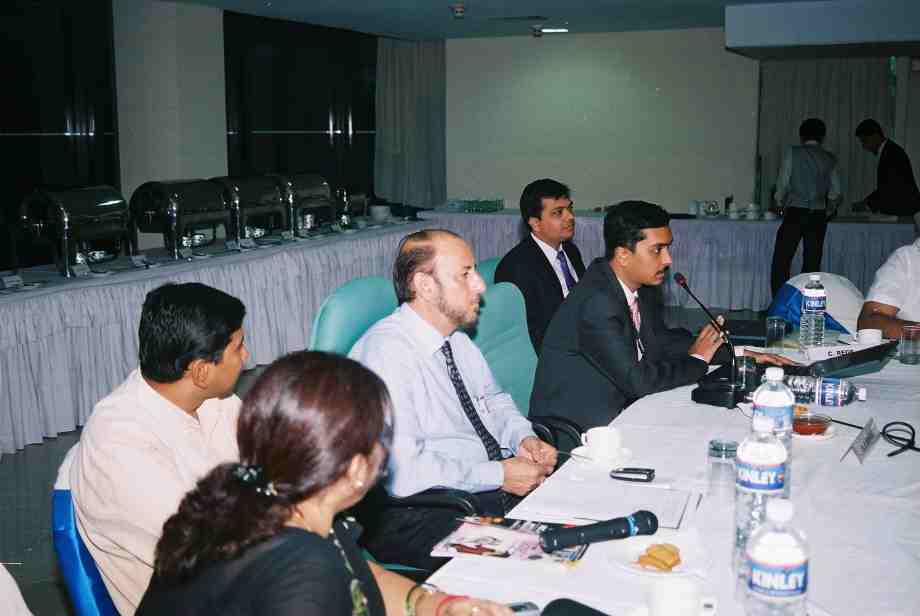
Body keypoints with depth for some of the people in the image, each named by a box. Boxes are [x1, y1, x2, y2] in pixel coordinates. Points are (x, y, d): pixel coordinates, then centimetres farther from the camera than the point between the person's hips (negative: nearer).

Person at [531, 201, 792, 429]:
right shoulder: (596, 302, -26)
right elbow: (636, 380, -26)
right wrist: (696, 359, -9)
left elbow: (663, 340, 15)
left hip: (617, 409, 8)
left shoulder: (640, 285, 3)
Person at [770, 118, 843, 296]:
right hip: (818, 216, 3)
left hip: (795, 213, -3)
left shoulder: (793, 153, -1)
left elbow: (783, 183, -2)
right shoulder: (830, 159, 8)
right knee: (812, 264, 8)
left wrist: (780, 203, 16)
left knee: (781, 262, 0)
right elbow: (835, 193, 9)